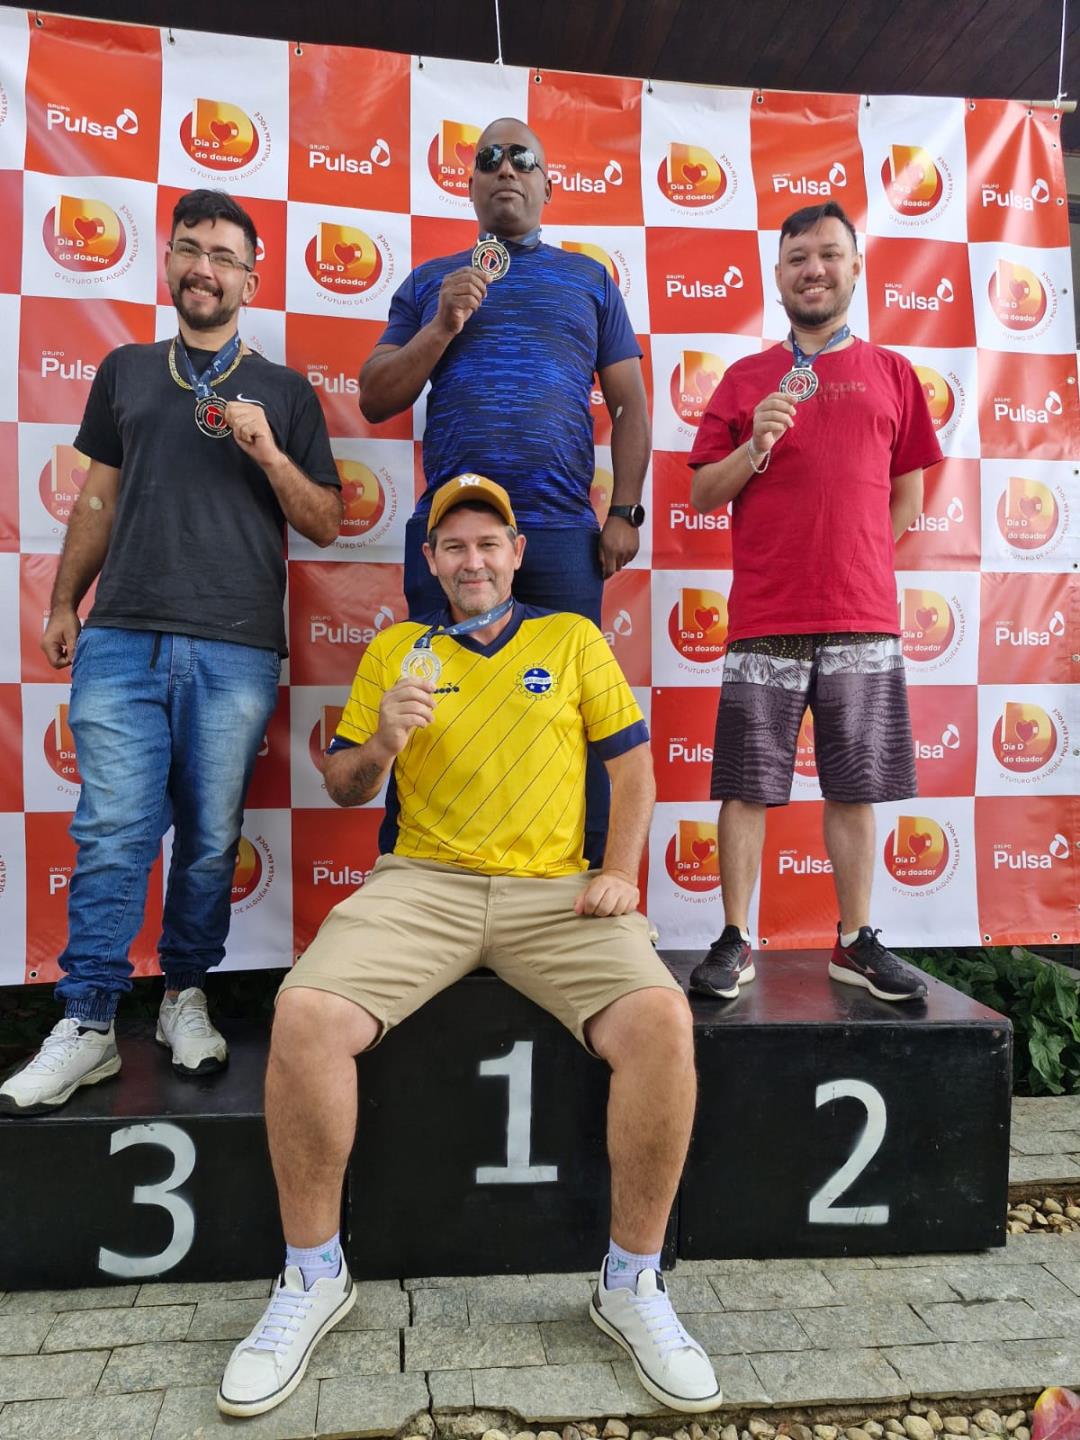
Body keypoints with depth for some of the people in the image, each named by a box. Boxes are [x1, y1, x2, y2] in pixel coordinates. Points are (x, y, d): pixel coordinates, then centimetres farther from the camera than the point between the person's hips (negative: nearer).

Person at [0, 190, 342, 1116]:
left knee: (211, 837, 3)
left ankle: (186, 995, 20)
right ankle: (88, 1025, 5)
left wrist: (266, 451, -6)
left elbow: (327, 525, 8)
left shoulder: (284, 391, 12)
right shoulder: (126, 371, 18)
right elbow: (98, 500, 21)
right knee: (112, 831, -4)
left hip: (236, 650, -1)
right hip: (121, 637, 1)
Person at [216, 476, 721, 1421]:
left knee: (661, 1023, -27)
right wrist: (380, 743, -6)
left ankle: (633, 1284, -3)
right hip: (422, 881, 1)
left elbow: (632, 766, 13)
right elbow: (343, 787, 16)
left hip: (555, 888, 0)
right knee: (303, 1017, -25)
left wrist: (620, 870, -2)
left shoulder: (573, 640, 15)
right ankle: (313, 1278, 1)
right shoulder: (394, 650, 17)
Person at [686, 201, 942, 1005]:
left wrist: (852, 562, 6)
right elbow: (703, 495, 6)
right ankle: (736, 942, 11)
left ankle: (856, 942, 18)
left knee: (855, 787, 5)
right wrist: (756, 444, -10)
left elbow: (907, 493, 15)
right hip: (764, 621, -1)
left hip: (863, 620, 1)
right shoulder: (746, 380, 10)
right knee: (747, 787, 0)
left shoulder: (891, 374, 13)